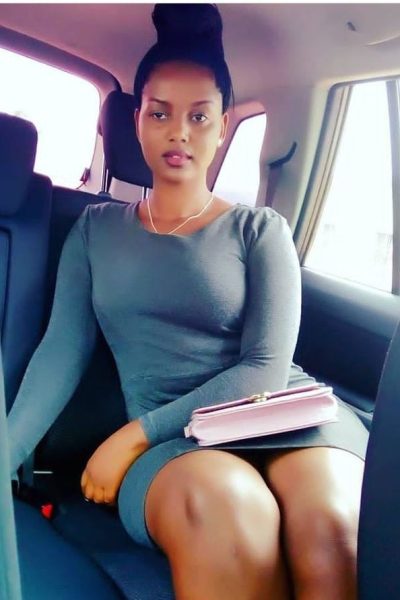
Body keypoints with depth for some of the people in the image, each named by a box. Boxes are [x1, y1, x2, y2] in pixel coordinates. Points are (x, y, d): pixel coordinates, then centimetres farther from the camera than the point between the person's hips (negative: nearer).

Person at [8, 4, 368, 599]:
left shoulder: (260, 231, 5)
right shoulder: (96, 229, 13)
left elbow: (265, 368, -4)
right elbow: (62, 351, 4)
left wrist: (137, 431, -11)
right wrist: (6, 459, -9)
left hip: (285, 415, 0)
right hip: (172, 442, 0)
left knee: (330, 524, -34)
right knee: (222, 501, -36)